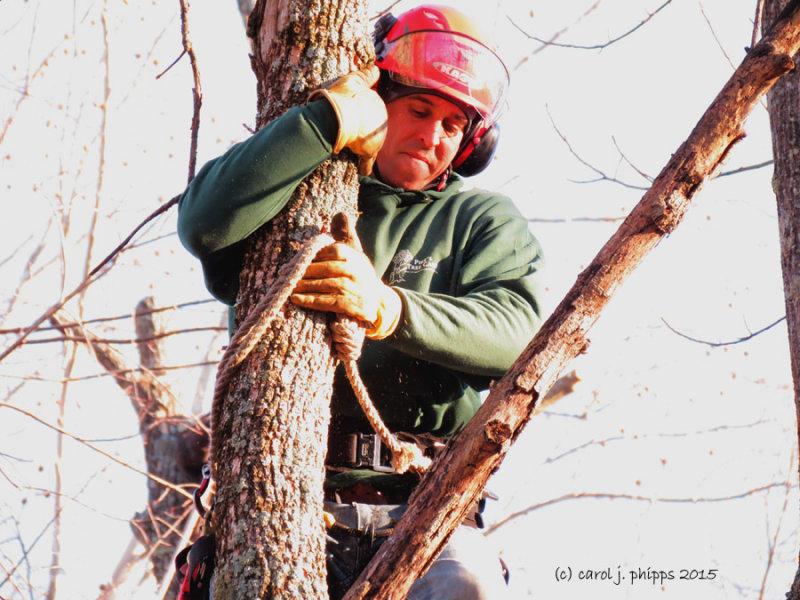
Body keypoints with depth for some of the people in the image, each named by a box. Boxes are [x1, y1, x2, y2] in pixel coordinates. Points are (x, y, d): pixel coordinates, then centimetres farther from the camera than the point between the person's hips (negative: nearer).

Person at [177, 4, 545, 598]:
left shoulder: (483, 220, 20)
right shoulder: (294, 201, 17)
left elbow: (513, 327, -2)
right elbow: (206, 224, -7)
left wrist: (390, 310, -20)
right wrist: (330, 121, -9)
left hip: (417, 510, 1)